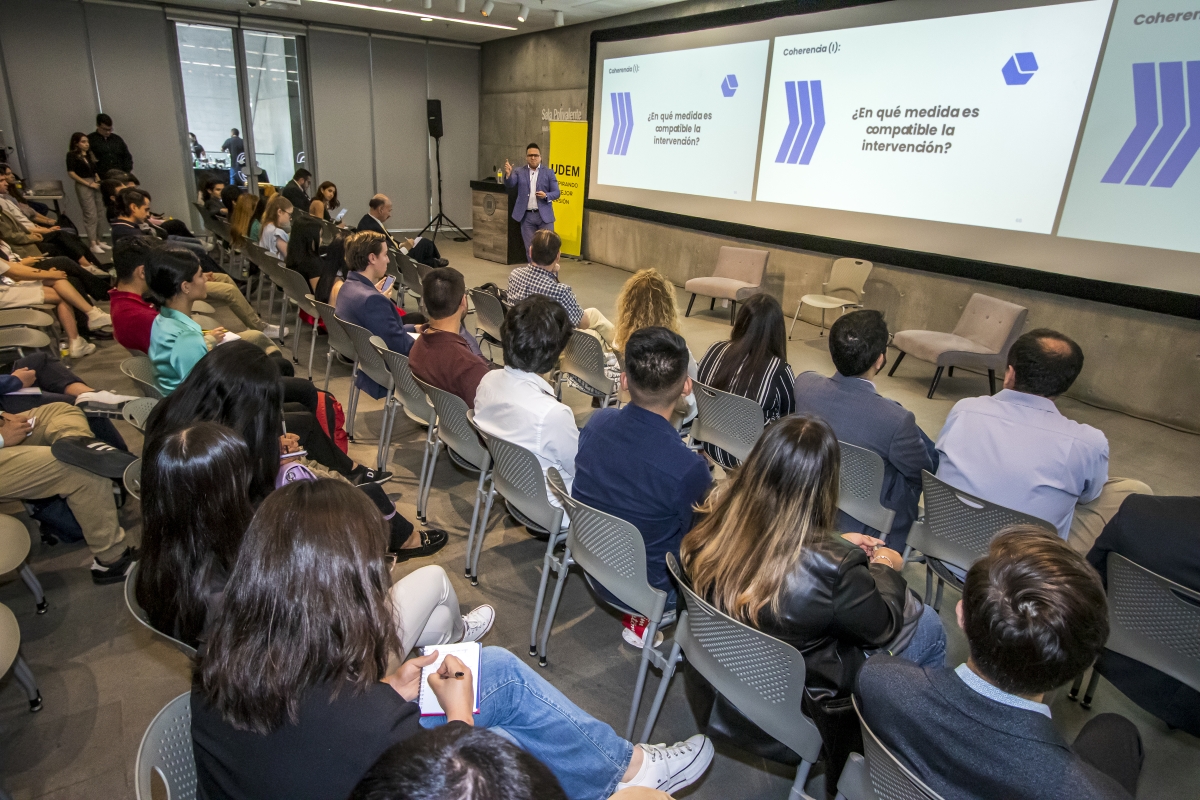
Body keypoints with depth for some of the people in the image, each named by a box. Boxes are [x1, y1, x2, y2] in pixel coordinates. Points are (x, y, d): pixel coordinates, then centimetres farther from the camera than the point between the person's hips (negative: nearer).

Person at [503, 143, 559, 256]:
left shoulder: (549, 173, 4)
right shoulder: (519, 172, 5)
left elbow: (556, 193, 2)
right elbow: (510, 185, -10)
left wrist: (546, 196, -18)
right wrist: (508, 174, -31)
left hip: (544, 215, -1)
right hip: (526, 216, 1)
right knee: (530, 248, 7)